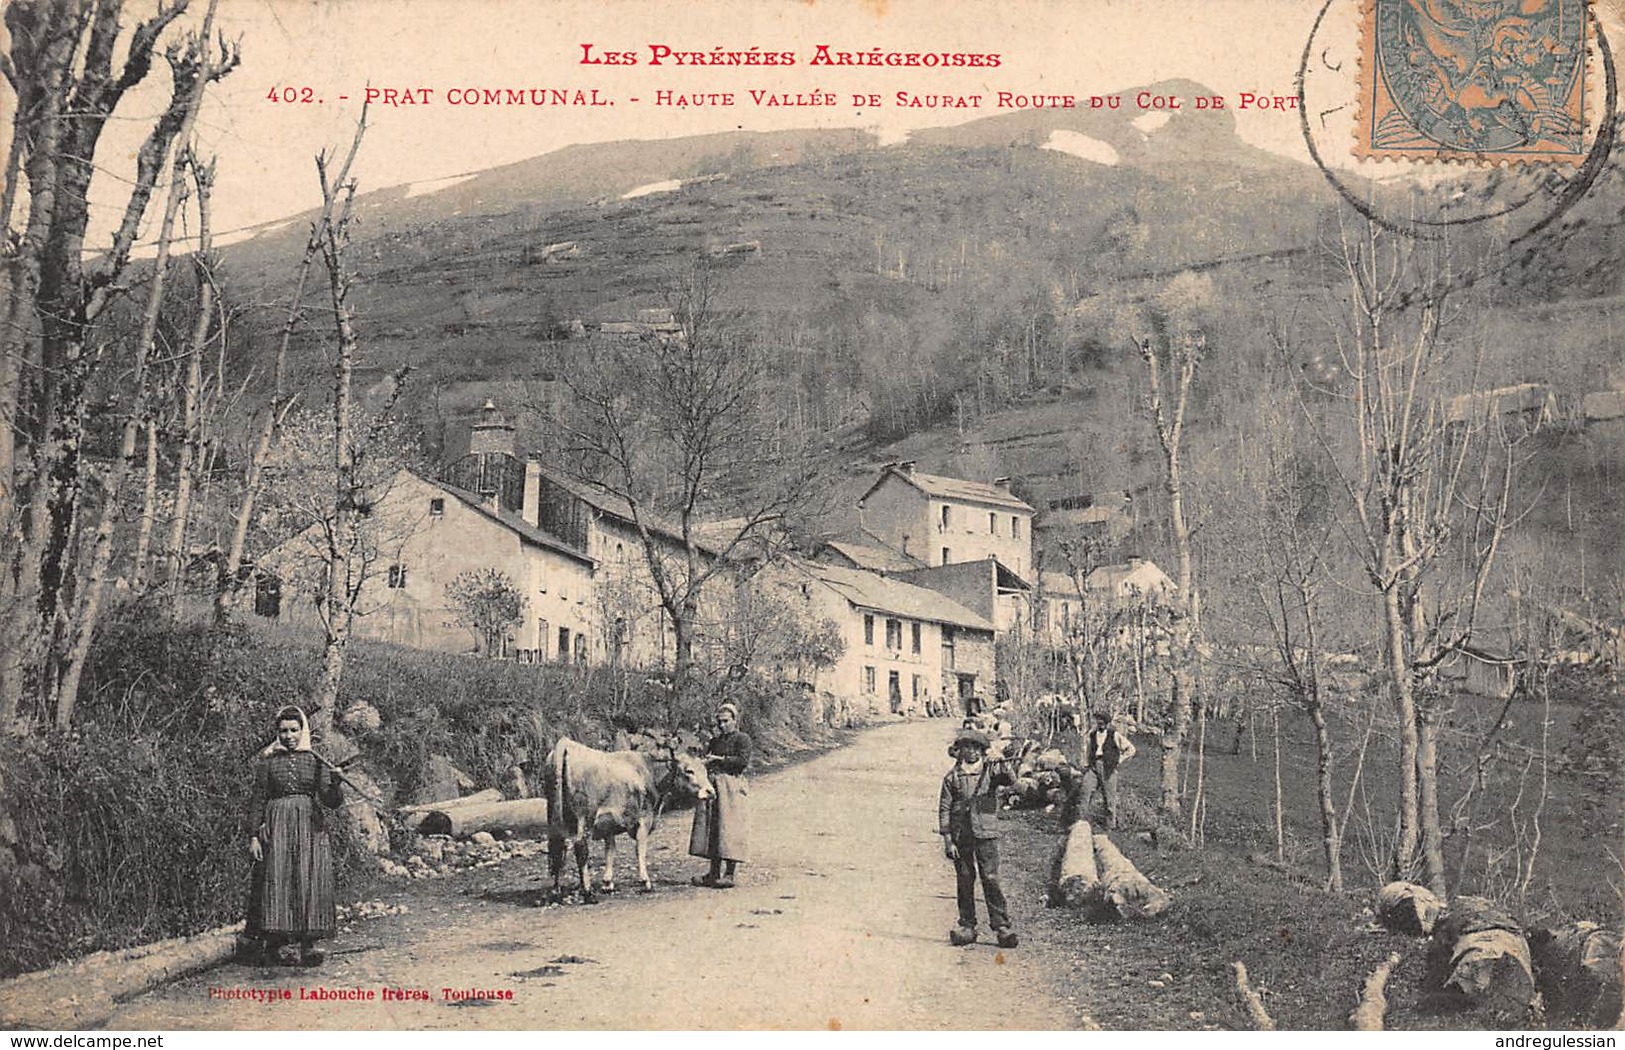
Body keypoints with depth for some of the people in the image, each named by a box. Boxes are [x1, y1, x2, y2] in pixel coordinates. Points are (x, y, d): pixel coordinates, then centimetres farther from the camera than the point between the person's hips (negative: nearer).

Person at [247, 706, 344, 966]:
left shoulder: (315, 761, 6)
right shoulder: (268, 761, 5)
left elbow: (332, 802, 0)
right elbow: (258, 801, 5)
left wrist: (335, 783, -21)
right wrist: (253, 836, -2)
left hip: (310, 828, 1)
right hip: (277, 828, -1)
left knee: (310, 883, -2)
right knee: (278, 883, -5)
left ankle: (306, 944, 1)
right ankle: (279, 944, -2)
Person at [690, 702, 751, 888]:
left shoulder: (742, 739, 2)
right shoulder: (714, 741, 22)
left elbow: (743, 760, -12)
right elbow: (706, 760, 23)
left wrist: (720, 759, -11)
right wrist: (704, 763, 0)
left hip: (731, 786, -7)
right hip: (711, 786, 7)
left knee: (729, 828, -8)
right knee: (711, 827, 5)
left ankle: (730, 874, -6)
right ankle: (714, 873, 10)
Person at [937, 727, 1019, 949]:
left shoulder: (990, 770, 4)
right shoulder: (952, 777, 6)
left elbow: (1010, 780, -15)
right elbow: (944, 809, 5)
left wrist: (1004, 765, -36)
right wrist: (947, 839, -2)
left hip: (986, 833, -2)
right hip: (960, 836, 2)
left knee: (991, 879, -7)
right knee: (964, 881, 6)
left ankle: (1001, 926, -5)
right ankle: (967, 926, 15)